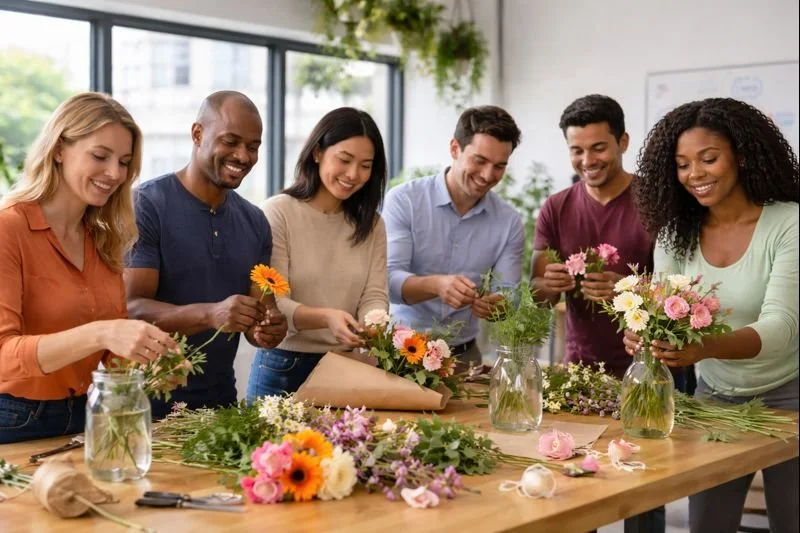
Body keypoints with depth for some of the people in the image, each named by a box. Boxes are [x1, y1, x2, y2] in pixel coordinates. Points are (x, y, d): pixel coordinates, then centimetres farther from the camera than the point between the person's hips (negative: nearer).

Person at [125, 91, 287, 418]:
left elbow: (260, 312, 8)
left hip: (221, 401, 6)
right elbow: (132, 309, -19)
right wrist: (209, 314, -34)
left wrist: (268, 330, -15)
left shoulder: (255, 222, 6)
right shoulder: (145, 205, -12)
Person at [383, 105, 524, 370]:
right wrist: (436, 285, -33)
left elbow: (510, 296, 1)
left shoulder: (509, 222, 2)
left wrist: (496, 305, -22)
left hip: (463, 355, 3)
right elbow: (389, 280, -14)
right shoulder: (403, 200, -7)